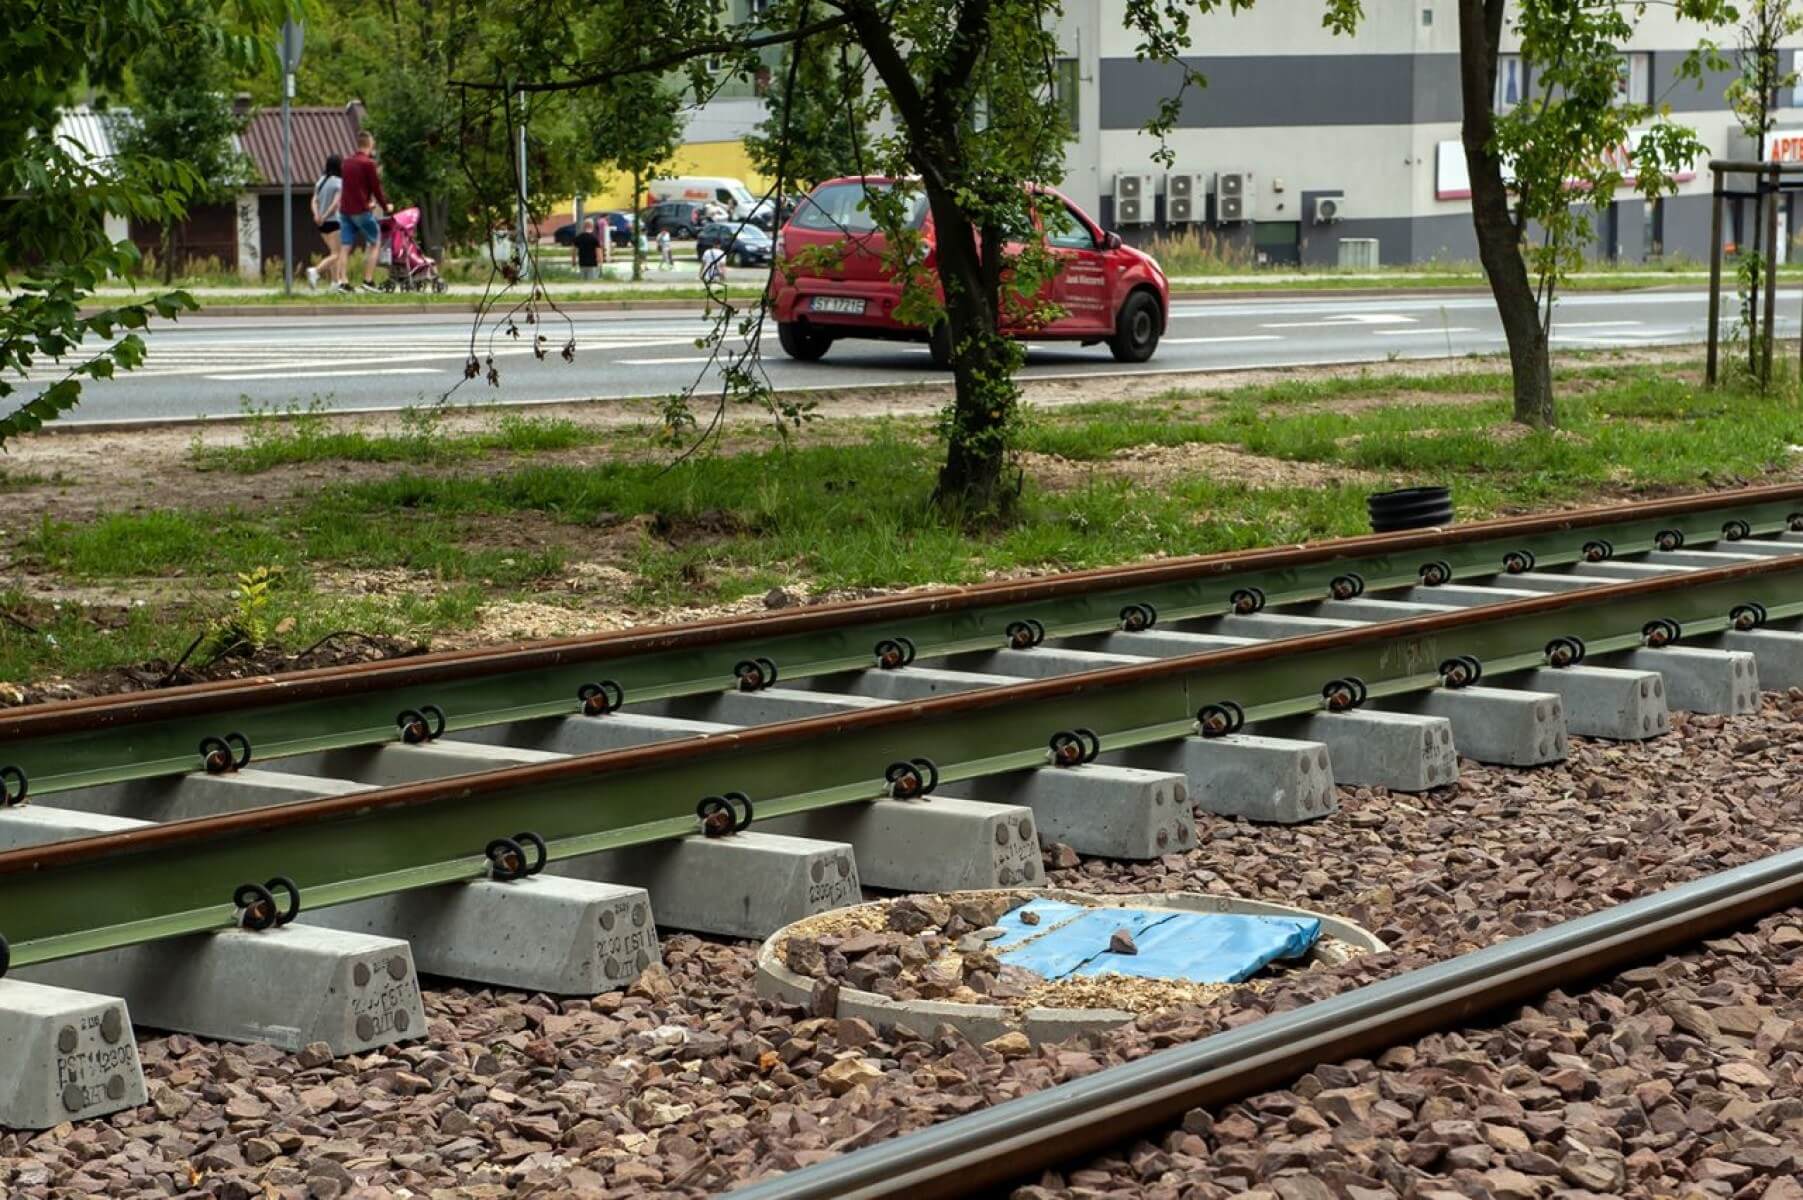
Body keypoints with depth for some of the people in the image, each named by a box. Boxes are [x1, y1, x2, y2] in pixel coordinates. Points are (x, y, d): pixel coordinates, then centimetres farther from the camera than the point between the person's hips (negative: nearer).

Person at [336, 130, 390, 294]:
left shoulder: (347, 162, 12)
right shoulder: (368, 163, -10)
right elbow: (376, 187, -7)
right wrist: (385, 205, 7)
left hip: (345, 210, 6)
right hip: (361, 210, -6)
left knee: (345, 247, 3)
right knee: (375, 243, 5)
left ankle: (343, 281, -5)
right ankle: (368, 280, -3)